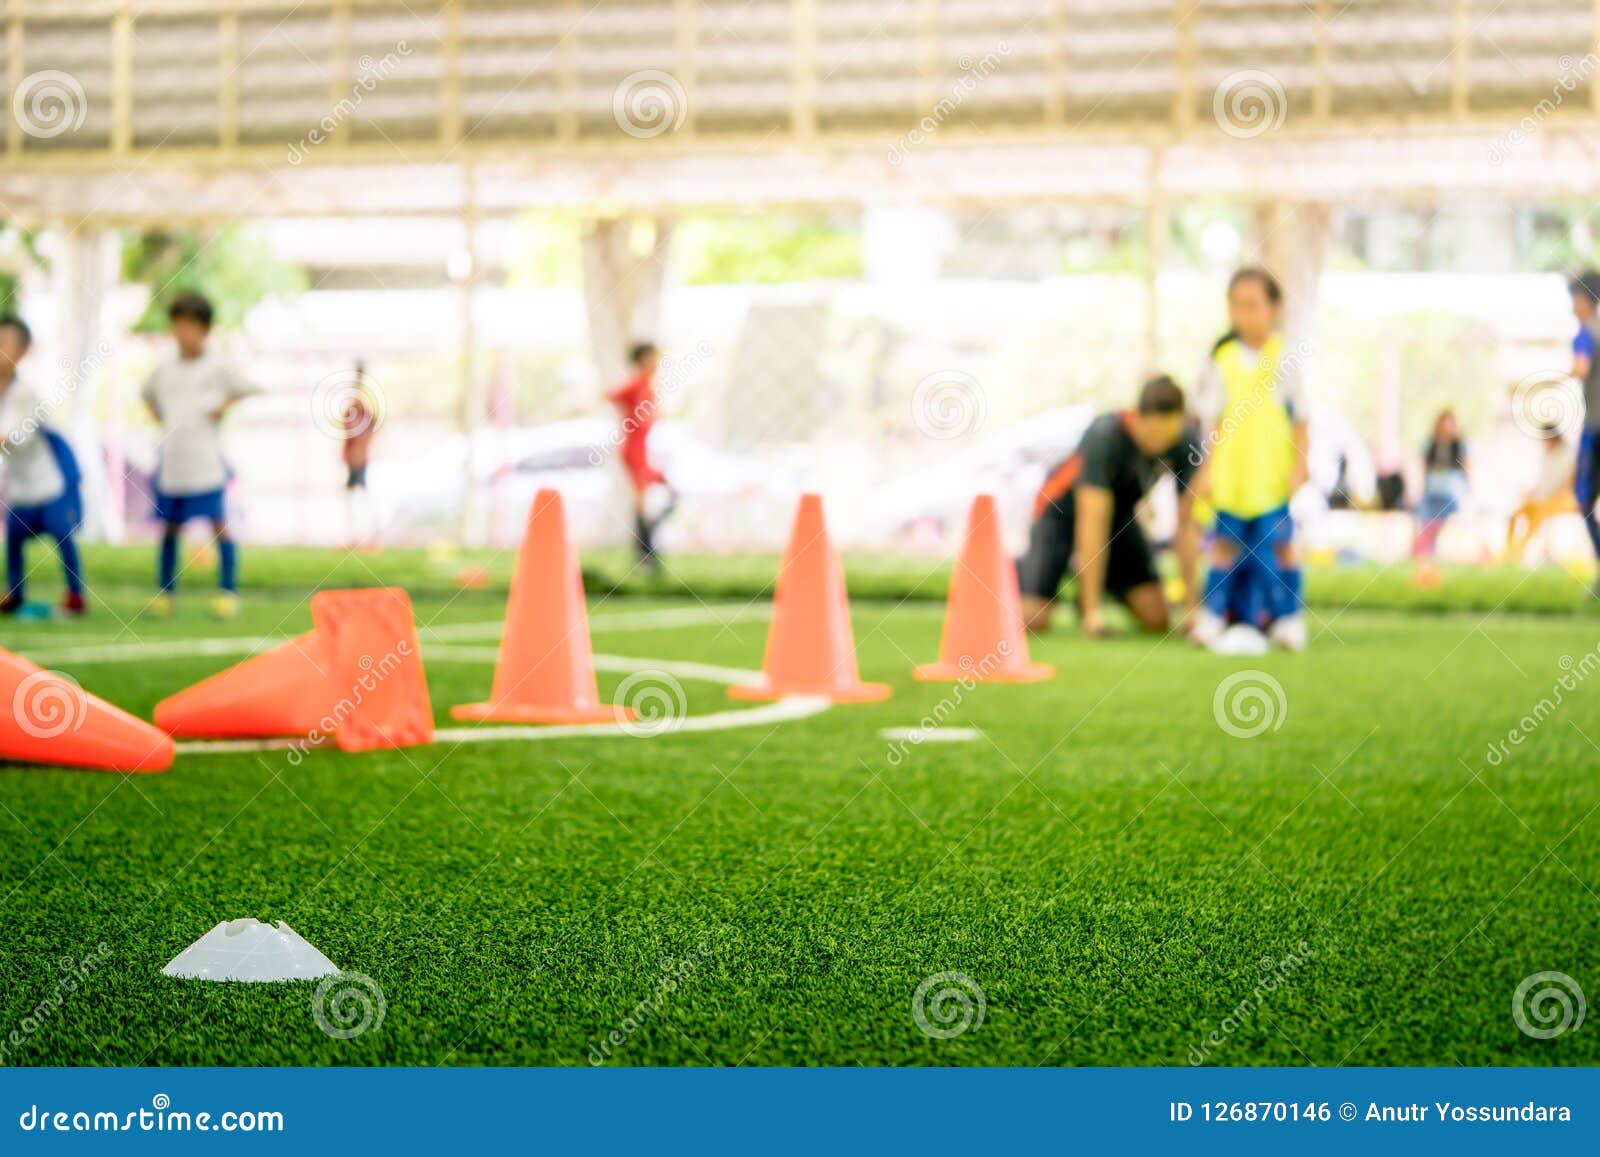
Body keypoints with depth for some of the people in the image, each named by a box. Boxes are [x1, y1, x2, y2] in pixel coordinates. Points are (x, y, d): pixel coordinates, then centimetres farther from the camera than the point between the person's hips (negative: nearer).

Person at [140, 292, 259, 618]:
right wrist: (159, 418, 14)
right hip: (171, 465, 4)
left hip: (205, 464, -4)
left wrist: (226, 406, -9)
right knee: (170, 527, 8)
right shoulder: (165, 370, 10)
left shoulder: (218, 367, -2)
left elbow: (253, 391, 0)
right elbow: (149, 393, 29)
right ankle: (165, 592, 15)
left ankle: (228, 591, -2)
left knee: (219, 524, -5)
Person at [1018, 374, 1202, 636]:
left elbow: (1186, 523, -14)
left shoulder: (1186, 441, -22)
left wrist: (1191, 606, -17)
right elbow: (1092, 523, -37)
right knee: (1034, 620, -17)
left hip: (1121, 512, 5)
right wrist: (1092, 611, -38)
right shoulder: (1104, 437, -36)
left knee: (1157, 619, -7)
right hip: (1062, 508, -5)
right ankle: (1011, 570, 17)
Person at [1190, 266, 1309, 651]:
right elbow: (1213, 419, 5)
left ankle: (1289, 615, 12)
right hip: (1229, 472, 1)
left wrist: (1299, 465, -2)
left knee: (1279, 542, 3)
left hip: (1273, 472, -1)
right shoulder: (1221, 359, 1)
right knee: (1226, 541, 7)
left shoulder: (1285, 357, -2)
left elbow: (1299, 416, 3)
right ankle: (1214, 614, 14)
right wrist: (1208, 468, 1)